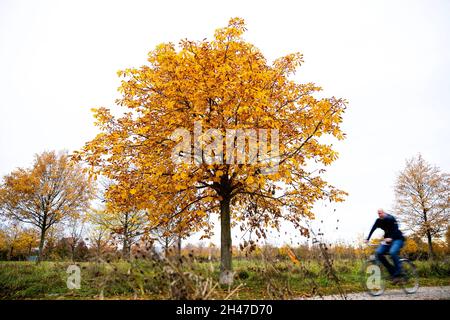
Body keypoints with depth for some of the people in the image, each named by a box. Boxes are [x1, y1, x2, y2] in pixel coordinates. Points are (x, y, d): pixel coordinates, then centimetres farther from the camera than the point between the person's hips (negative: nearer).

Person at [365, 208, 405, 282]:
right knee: (378, 252, -15)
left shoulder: (390, 218, -16)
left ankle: (398, 273, -16)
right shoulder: (378, 221, 0)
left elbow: (395, 229, -27)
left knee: (392, 252, -34)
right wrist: (367, 239, -18)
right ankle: (392, 270, -2)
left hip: (397, 239, -6)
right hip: (388, 239, 6)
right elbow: (372, 229, -6)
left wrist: (391, 238, -43)